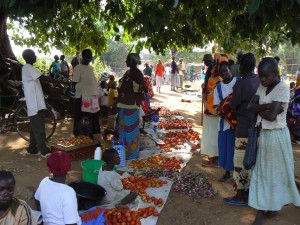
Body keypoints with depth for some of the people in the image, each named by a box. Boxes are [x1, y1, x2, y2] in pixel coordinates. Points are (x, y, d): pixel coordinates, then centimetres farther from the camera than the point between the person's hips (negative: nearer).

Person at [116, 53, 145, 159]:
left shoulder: (138, 73, -11)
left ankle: (132, 153, 10)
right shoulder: (127, 72, 15)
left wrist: (131, 81, -25)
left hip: (132, 105, -9)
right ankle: (125, 150, 28)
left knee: (131, 129, -2)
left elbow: (141, 89, -18)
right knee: (123, 128, 15)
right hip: (124, 104, 9)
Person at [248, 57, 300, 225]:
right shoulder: (262, 87, 5)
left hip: (277, 135, -7)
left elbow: (271, 116, -25)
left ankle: (273, 208, 24)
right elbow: (251, 107, -3)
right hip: (263, 134, 7)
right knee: (263, 172, 13)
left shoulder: (282, 88, -18)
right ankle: (263, 208, 25)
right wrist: (267, 106, -18)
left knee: (277, 172, 9)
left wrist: (259, 109, -7)